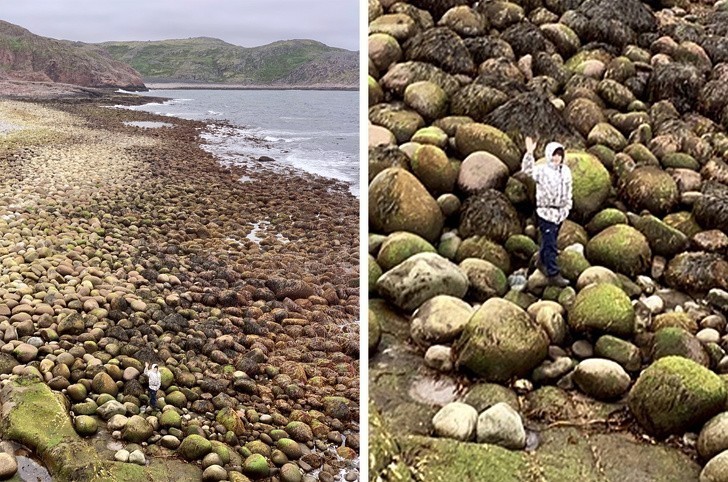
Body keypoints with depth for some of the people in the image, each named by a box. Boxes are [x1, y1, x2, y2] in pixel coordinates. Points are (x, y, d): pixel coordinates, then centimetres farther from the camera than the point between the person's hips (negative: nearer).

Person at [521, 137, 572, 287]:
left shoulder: (565, 171, 7)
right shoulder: (542, 170, -12)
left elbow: (568, 191, 17)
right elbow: (528, 169, -31)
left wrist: (567, 207, 16)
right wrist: (529, 153, -44)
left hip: (560, 212, 6)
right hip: (546, 211, -6)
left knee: (549, 240, 18)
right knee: (550, 244, -6)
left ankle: (542, 261, 40)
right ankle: (553, 274, -4)